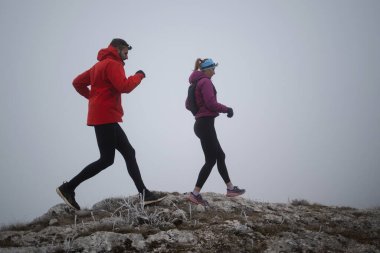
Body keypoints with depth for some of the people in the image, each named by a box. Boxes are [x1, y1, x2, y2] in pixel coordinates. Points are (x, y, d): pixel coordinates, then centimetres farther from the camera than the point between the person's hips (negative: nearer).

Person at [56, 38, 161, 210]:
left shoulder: (100, 65, 21)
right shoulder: (112, 64, -9)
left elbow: (78, 82, 21)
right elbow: (124, 86, -21)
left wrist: (93, 96, 17)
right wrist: (139, 75, -5)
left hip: (105, 118, 11)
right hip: (106, 117, -11)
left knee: (129, 153, 8)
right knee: (106, 159, -8)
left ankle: (143, 193, 7)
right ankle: (68, 188, -4)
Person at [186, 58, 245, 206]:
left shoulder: (196, 83, 16)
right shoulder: (205, 81, -11)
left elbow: (188, 104, 20)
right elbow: (211, 103, -19)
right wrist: (227, 109, -6)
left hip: (201, 124, 10)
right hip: (206, 124, -10)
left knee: (220, 156, 16)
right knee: (211, 160, -6)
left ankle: (230, 188, 24)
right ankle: (195, 194, -6)